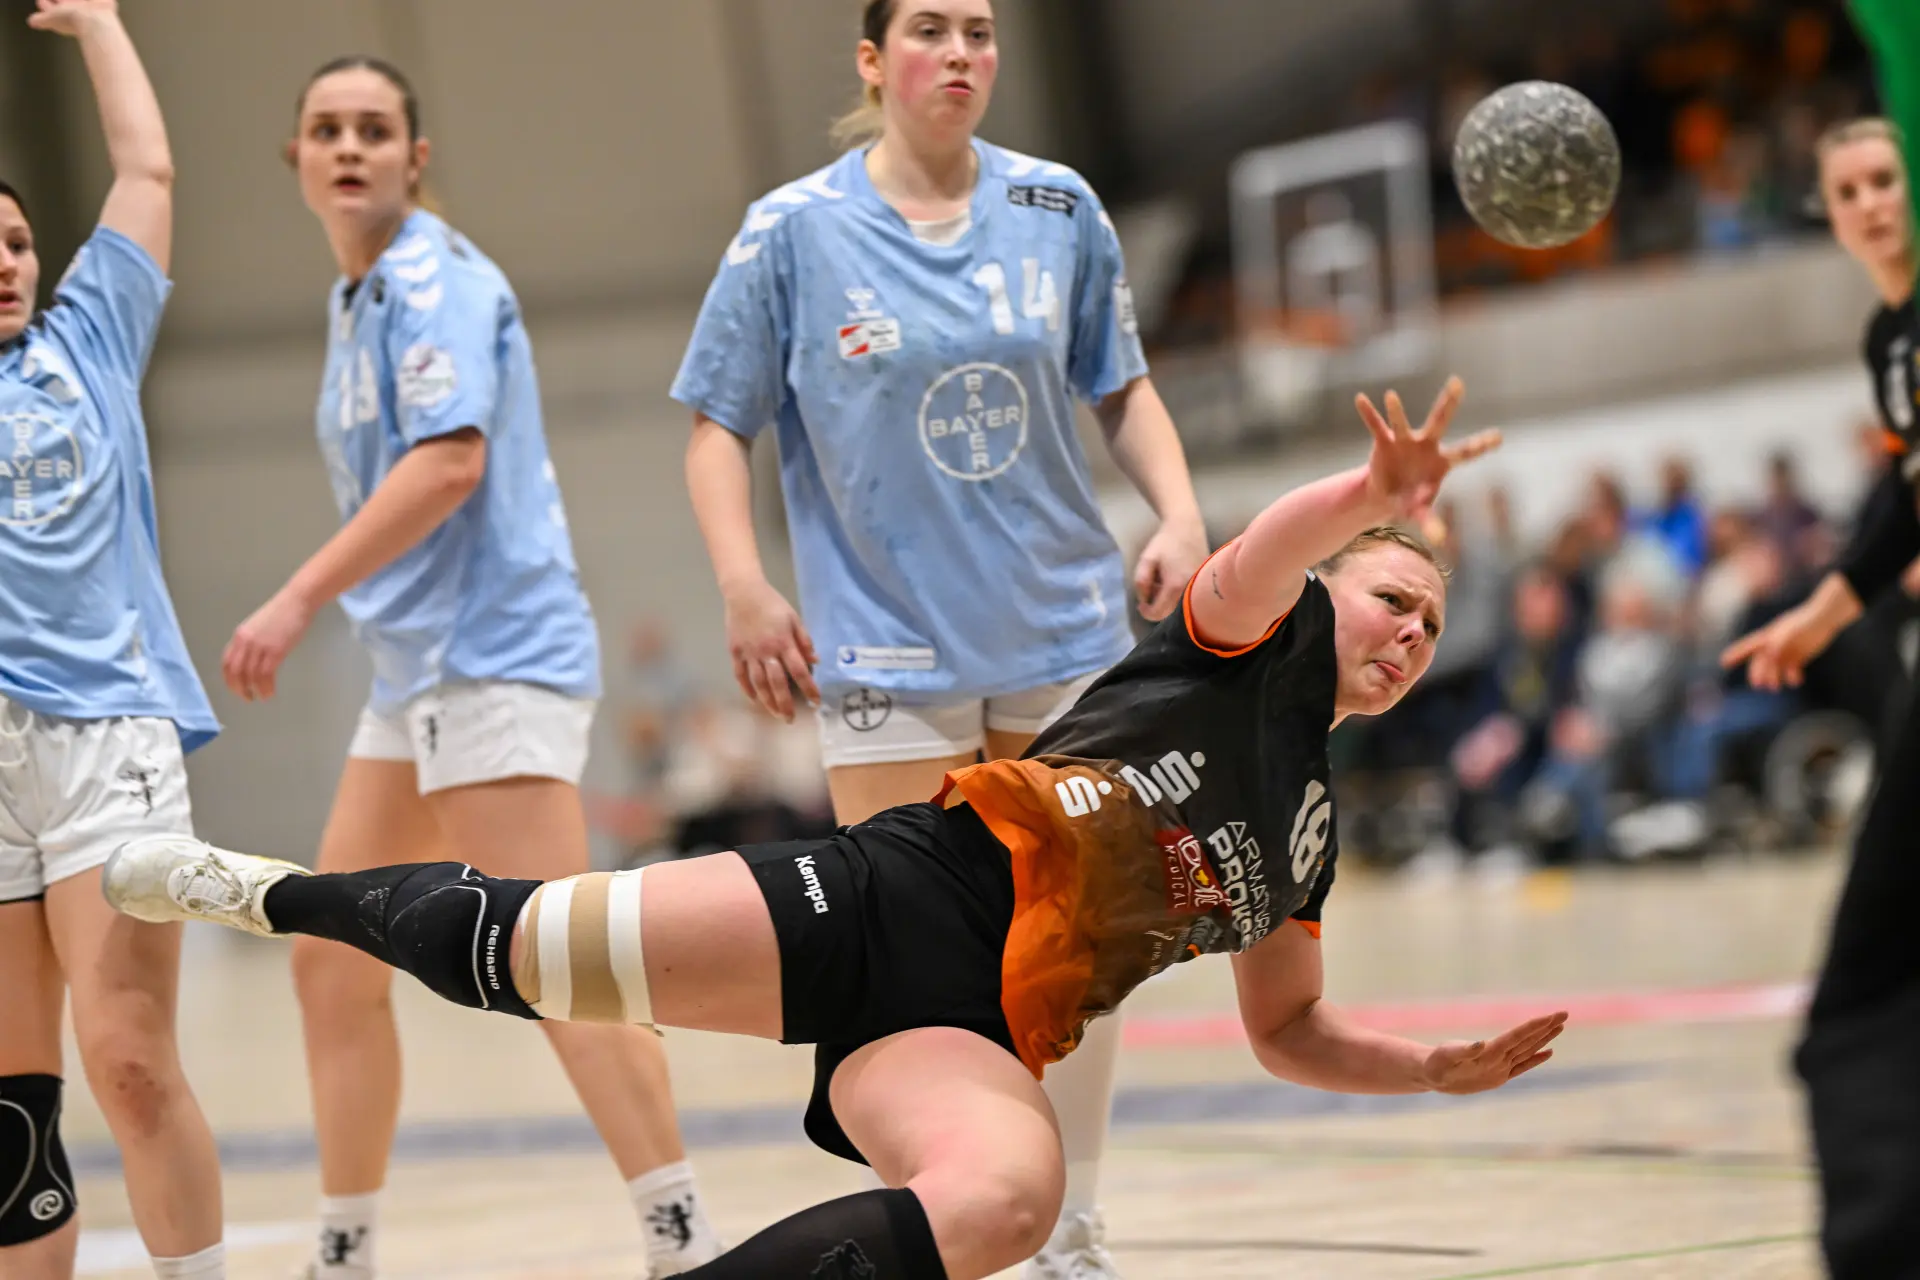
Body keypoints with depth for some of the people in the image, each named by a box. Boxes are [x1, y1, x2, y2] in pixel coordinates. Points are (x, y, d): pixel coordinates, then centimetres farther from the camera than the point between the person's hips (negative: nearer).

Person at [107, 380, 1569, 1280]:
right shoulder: (1262, 645, 8)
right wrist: (1376, 496, -39)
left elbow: (1289, 1029, 35)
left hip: (971, 1029, 4)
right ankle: (268, 889, 22)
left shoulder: (1308, 836, 25)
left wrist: (1439, 1069, 18)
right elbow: (1259, 559, -17)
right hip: (891, 895, -4)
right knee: (502, 947, -8)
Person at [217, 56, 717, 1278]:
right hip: (419, 670, 10)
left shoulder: (431, 274, -9)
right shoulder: (357, 295, 19)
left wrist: (301, 597, -24)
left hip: (495, 654, -10)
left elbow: (451, 459, -21)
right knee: (332, 959, 11)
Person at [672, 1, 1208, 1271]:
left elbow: (1123, 386, 12)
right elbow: (718, 426, 0)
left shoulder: (1060, 210, 3)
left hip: (1065, 629, 3)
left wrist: (1179, 514, -3)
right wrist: (744, 583, -13)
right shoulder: (794, 231, -5)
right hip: (886, 649, -3)